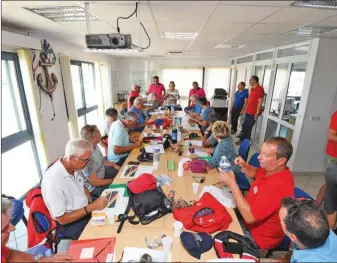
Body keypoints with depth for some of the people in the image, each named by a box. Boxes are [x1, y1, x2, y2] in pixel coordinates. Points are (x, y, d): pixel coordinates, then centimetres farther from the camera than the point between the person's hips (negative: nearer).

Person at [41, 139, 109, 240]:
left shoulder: (75, 168, -9)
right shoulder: (53, 181, -30)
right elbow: (62, 219, -21)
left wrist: (93, 204, -4)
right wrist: (91, 207, -24)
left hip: (85, 210, 7)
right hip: (69, 224, -6)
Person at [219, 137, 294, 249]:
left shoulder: (278, 186, -37)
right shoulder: (273, 169, -9)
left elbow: (249, 216, -34)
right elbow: (255, 173, 14)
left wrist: (232, 184, -31)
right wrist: (244, 165, -9)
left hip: (259, 235, -7)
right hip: (252, 216, 8)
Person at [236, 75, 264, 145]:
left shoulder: (260, 89, -15)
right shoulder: (252, 88, 13)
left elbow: (260, 102, -18)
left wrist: (257, 112, -20)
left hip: (253, 112, -9)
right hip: (248, 111, 9)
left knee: (247, 127, 0)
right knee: (245, 126, 15)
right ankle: (243, 139, 27)